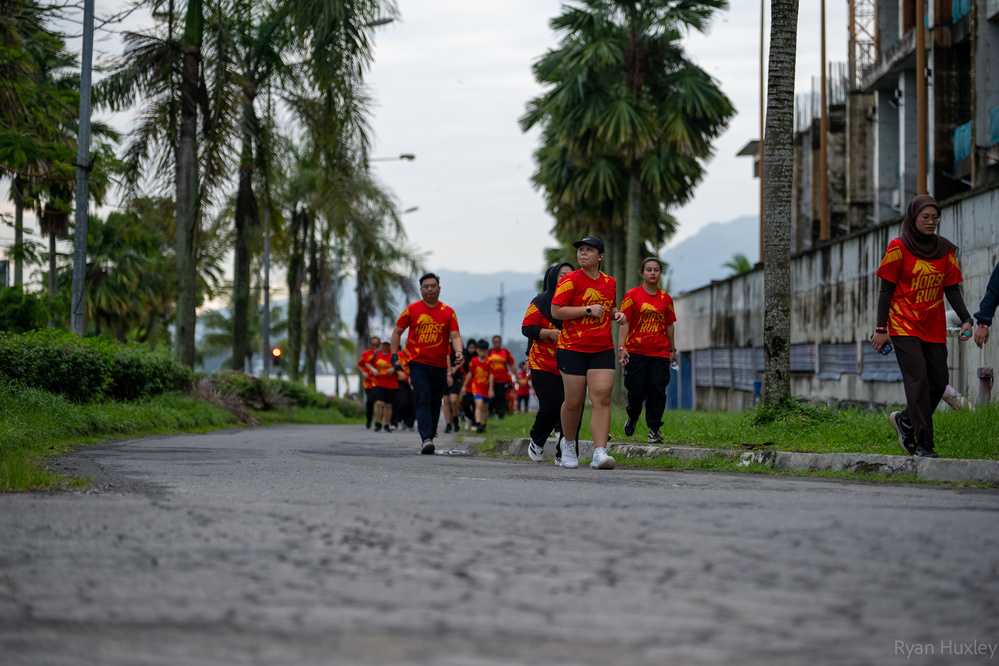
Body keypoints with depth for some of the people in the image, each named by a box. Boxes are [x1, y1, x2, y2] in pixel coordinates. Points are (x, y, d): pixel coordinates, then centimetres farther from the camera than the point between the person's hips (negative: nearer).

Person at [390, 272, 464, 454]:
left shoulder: (448, 312, 6)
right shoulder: (412, 309, 3)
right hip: (418, 363, -2)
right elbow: (397, 332, 11)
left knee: (435, 403, 8)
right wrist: (394, 355, 3)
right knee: (423, 400, -16)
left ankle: (430, 438, 21)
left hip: (440, 365, 2)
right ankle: (426, 439, -25)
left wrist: (458, 351, -21)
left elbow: (455, 336, 0)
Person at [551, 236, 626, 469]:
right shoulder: (570, 280, -4)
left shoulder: (610, 283, 12)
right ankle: (568, 443, 29)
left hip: (603, 349, 3)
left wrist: (616, 314, 6)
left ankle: (600, 453, -18)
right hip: (572, 348, -3)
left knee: (602, 399, -11)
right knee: (574, 401, 2)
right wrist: (588, 310, -16)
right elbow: (556, 311, -12)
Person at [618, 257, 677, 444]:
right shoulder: (633, 295, 0)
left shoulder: (666, 299, 10)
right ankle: (632, 417, 28)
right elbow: (625, 322, -3)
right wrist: (622, 347, -11)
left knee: (657, 389, -8)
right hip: (636, 351, -2)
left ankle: (654, 429, -2)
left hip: (660, 352, 2)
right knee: (637, 390, -3)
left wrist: (672, 349, 19)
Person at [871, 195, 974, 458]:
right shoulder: (898, 247, -4)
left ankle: (905, 420, 26)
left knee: (938, 382, 0)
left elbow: (952, 289, 9)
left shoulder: (945, 249, 8)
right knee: (918, 379, -15)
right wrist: (881, 329, -7)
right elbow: (886, 290, -3)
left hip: (934, 327, 5)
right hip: (904, 325, -5)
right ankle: (923, 444, -12)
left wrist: (966, 319, -6)